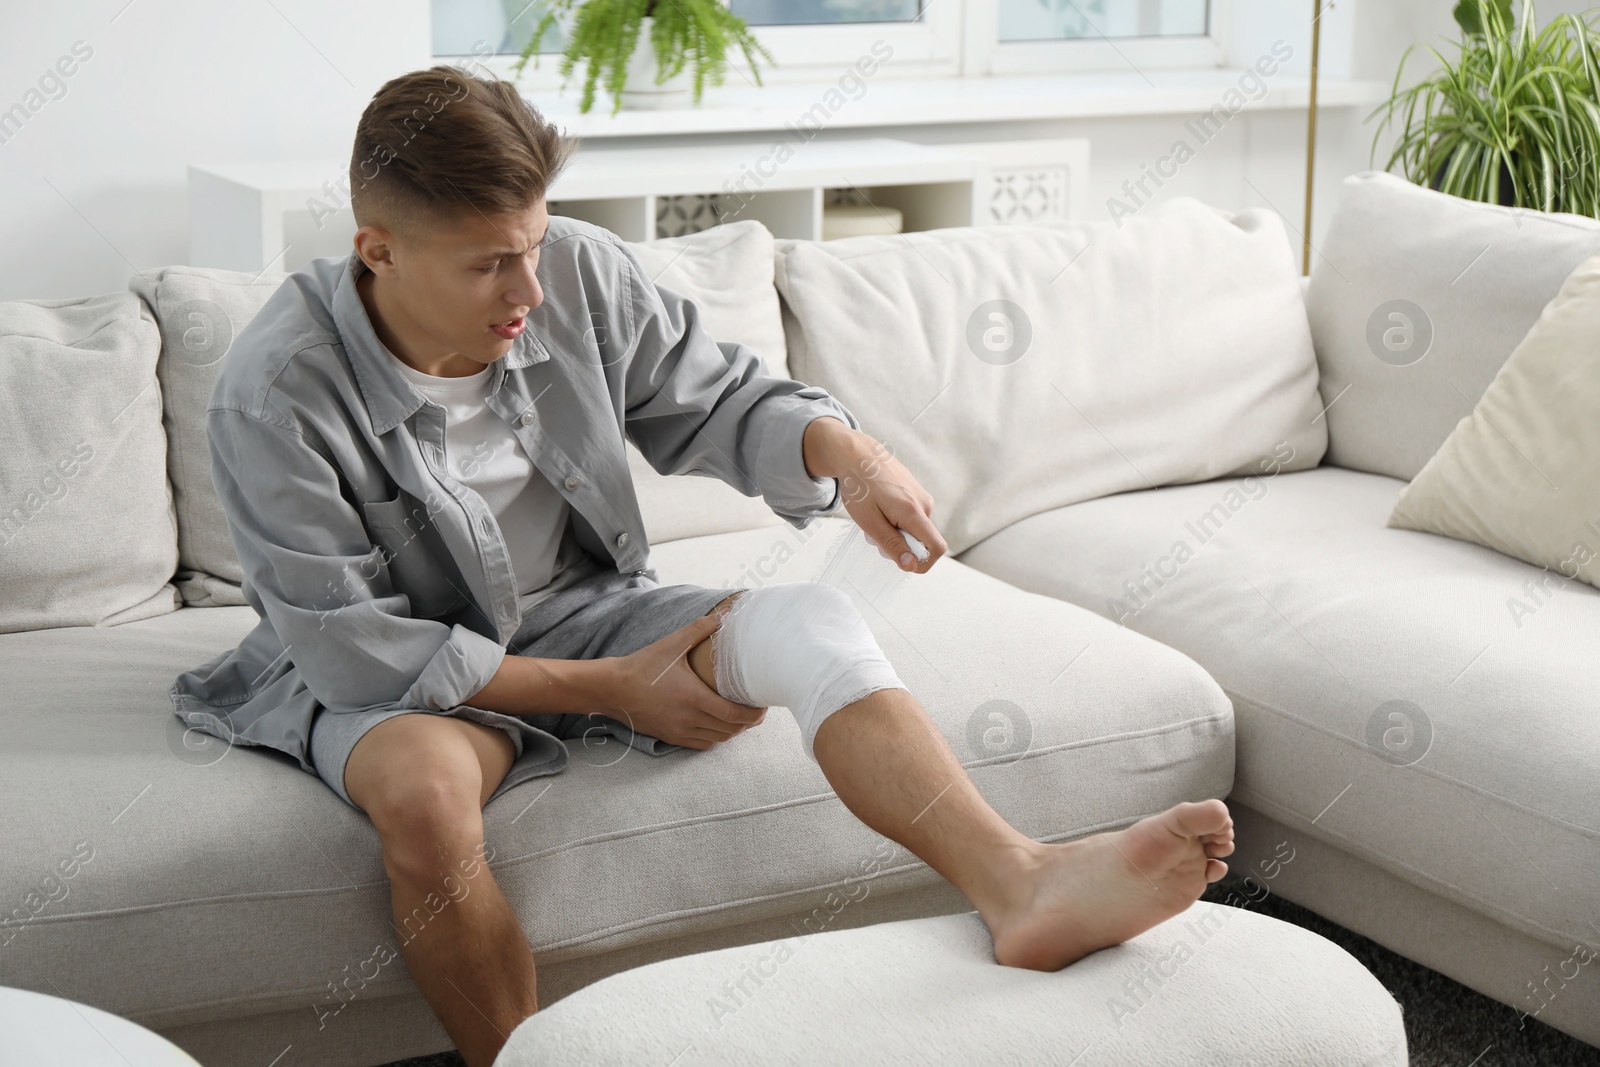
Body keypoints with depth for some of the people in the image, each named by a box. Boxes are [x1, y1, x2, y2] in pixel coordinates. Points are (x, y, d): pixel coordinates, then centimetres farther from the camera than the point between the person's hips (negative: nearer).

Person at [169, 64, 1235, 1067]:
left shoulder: (581, 272, -12)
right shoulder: (277, 394, -24)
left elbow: (721, 400, 3)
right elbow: (350, 647, -22)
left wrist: (842, 448, -22)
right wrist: (607, 689, -20)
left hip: (581, 610, 4)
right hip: (389, 670, -4)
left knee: (814, 624, -21)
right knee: (420, 785, -39)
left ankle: (1020, 882, -39)